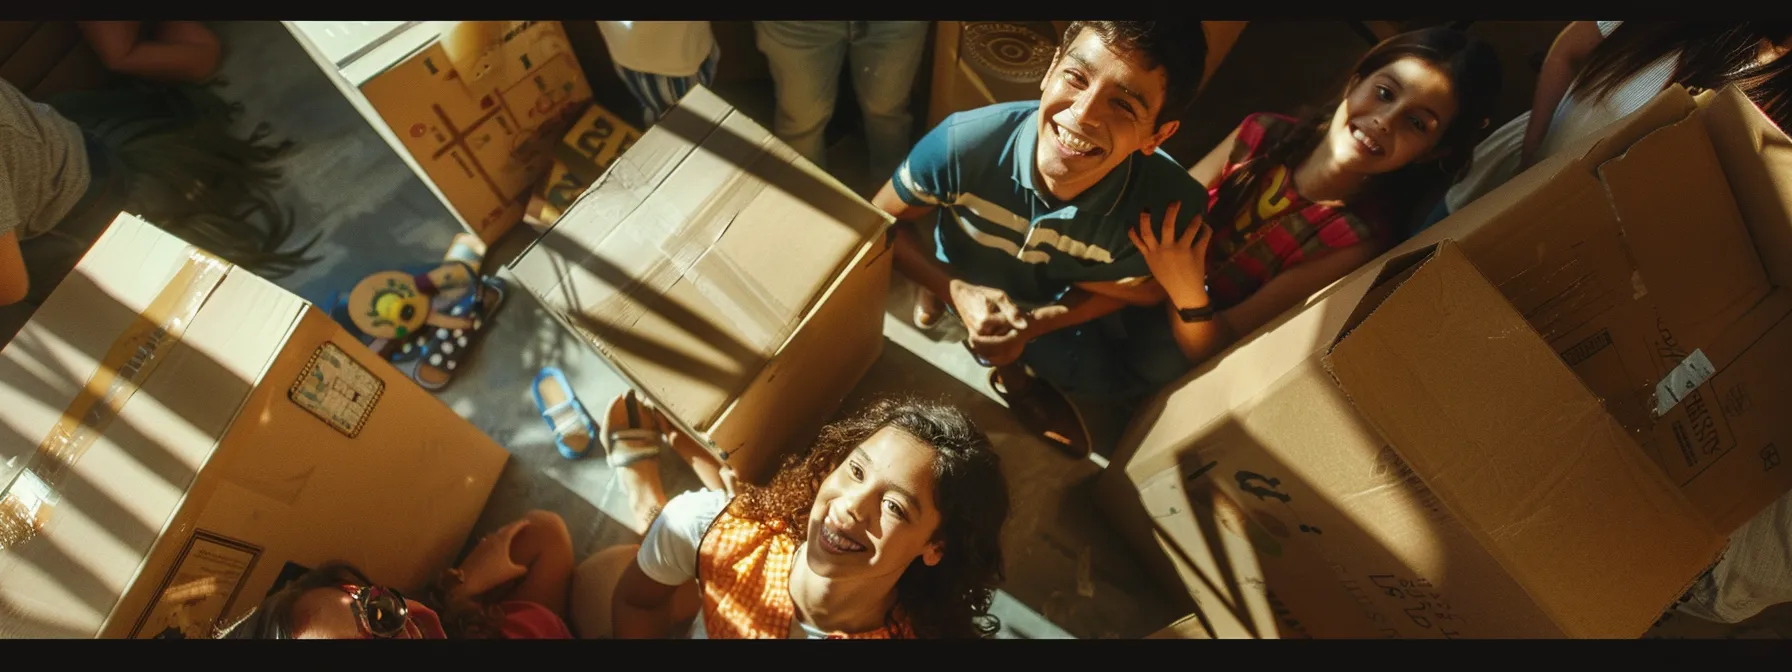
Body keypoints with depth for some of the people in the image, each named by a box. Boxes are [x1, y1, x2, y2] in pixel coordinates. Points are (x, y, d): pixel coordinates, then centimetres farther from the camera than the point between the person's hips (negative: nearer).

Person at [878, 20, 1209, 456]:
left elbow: (1118, 288, -16)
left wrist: (1034, 324, -34)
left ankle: (1013, 369, 13)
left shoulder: (1168, 205, -36)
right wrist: (956, 291, -34)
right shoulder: (966, 142, -37)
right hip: (964, 288, -1)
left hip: (1061, 310, 2)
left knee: (1158, 366, -9)